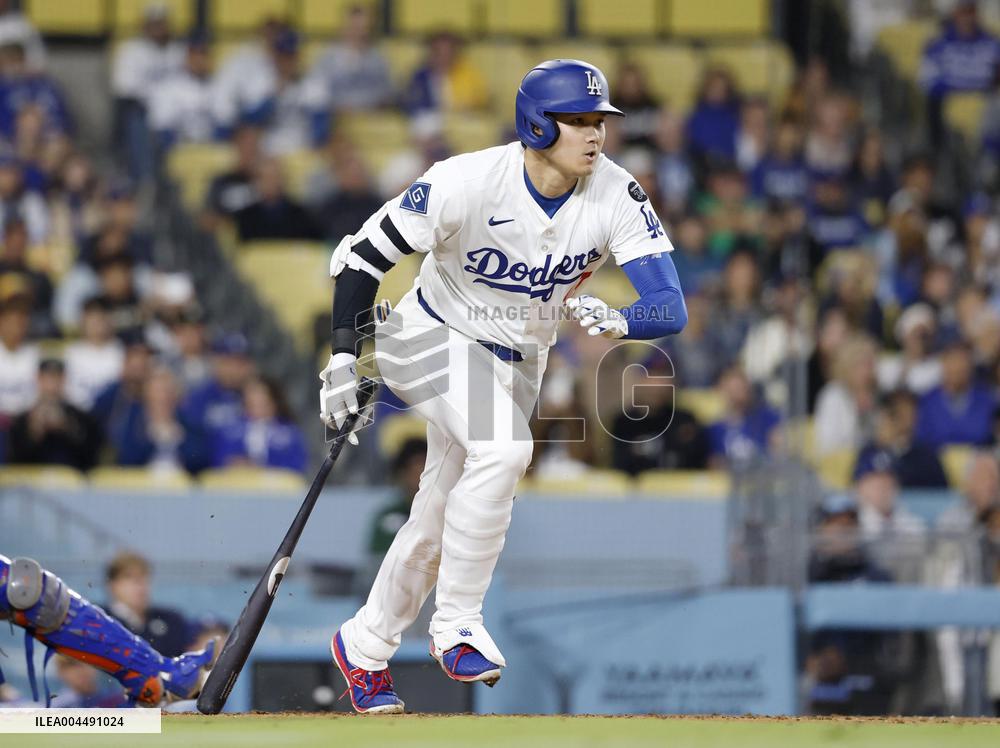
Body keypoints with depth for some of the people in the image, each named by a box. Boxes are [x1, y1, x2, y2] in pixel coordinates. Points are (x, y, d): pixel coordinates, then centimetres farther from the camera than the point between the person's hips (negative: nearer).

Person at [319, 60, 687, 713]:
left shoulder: (617, 198, -21)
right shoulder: (467, 183, -28)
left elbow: (671, 309, -28)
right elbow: (363, 256, -18)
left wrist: (615, 321, -48)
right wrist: (344, 355, -23)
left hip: (518, 363, 5)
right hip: (432, 339, -5)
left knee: (442, 519, 12)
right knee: (503, 449, -31)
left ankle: (364, 646, 35)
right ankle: (456, 626, -19)